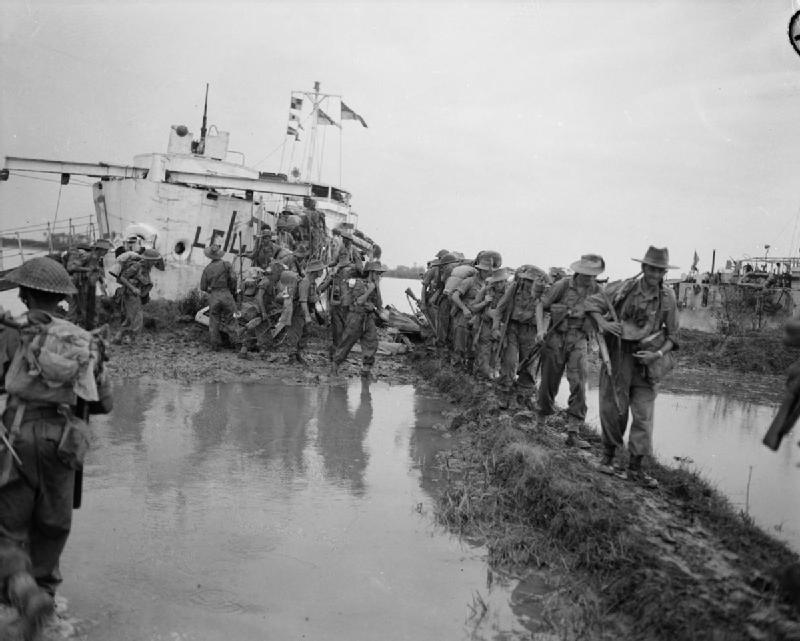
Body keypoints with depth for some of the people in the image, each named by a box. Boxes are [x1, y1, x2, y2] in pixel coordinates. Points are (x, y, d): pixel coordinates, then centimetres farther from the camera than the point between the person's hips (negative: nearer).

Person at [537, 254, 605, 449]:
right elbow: (541, 305, 2)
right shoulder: (563, 285, -6)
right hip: (556, 338, -1)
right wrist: (540, 329, -9)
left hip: (579, 341, 1)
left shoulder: (597, 291, 2)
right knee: (549, 383, 6)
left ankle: (573, 433, -7)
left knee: (578, 385, -10)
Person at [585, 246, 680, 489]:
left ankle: (635, 467, 7)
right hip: (618, 356, -2)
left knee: (643, 415, 0)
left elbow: (672, 336, 5)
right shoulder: (623, 289, -8)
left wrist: (658, 354, -12)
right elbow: (592, 302, 1)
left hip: (645, 360, 2)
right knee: (614, 410, 4)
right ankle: (607, 459, 19)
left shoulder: (667, 298, -2)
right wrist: (603, 323, -16)